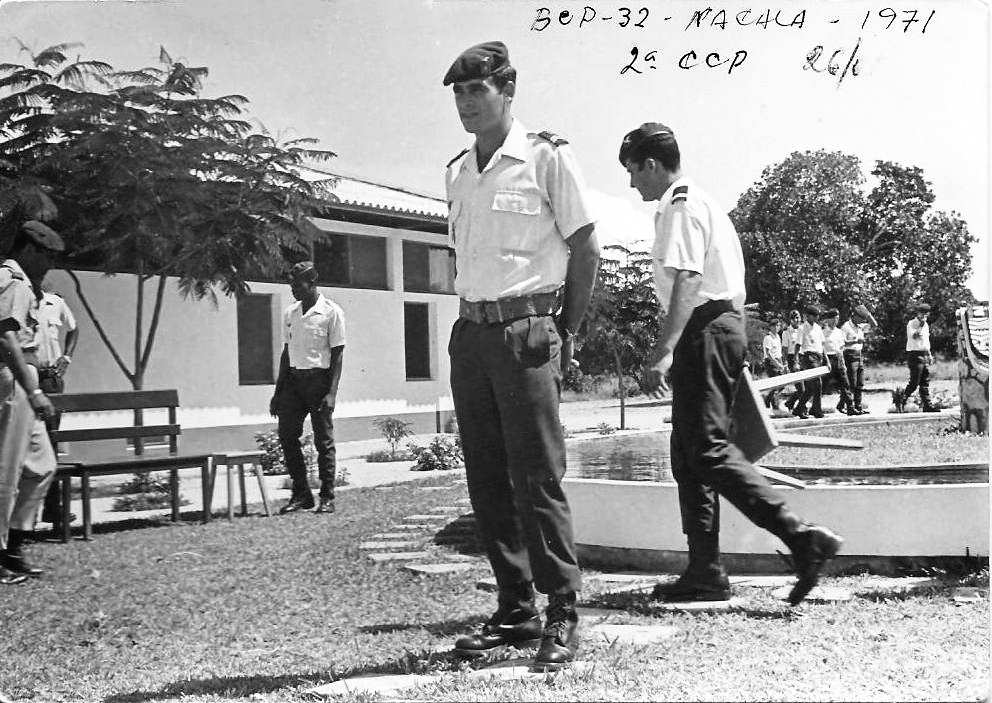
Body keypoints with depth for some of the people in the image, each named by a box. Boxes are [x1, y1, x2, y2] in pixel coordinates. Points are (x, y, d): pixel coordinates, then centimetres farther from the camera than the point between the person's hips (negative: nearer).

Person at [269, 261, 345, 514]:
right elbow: (287, 352, 17)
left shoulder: (331, 312, -5)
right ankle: (301, 494, 11)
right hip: (293, 379, 5)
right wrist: (278, 392, 13)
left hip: (319, 379, -5)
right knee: (286, 436, 0)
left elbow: (337, 354, -7)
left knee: (323, 441, -1)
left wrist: (332, 393, -15)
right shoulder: (290, 313, 12)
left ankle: (327, 497, 8)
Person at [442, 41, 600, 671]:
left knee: (538, 477, -7)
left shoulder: (547, 156, -4)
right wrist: (475, 318, 11)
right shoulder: (457, 172, 14)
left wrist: (566, 333, -2)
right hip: (470, 334, 7)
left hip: (526, 329, -6)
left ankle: (563, 618, 3)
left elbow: (586, 249, -3)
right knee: (488, 479, 8)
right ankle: (515, 611, 18)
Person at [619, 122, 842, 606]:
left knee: (708, 449, -14)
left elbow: (687, 281, -21)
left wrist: (665, 352, -28)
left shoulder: (680, 208, -8)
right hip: (726, 325, 11)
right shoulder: (703, 202, 23)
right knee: (688, 454, 11)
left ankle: (802, 538, -18)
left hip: (705, 330, -11)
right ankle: (705, 574, 13)